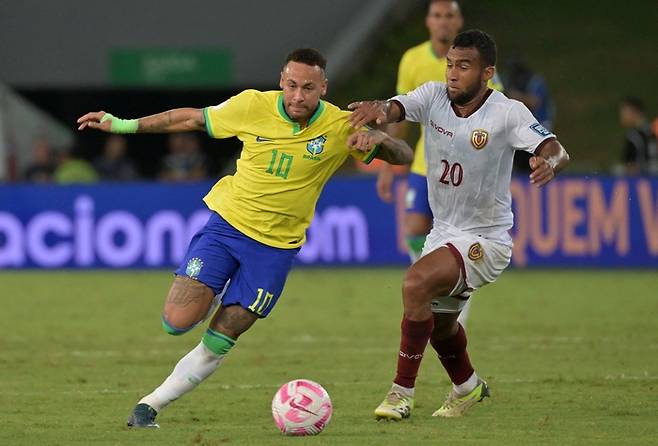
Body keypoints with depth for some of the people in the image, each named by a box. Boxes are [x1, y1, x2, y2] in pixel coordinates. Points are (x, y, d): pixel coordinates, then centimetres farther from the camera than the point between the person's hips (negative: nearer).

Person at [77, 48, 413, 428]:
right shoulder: (254, 106, -10)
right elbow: (194, 118, 5)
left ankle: (150, 406, 11)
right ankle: (208, 296, 20)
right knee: (178, 322, -15)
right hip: (226, 224, 0)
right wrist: (125, 125, 6)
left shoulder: (341, 128, -11)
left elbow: (404, 157, -5)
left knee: (220, 341, -3)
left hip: (276, 247, 0)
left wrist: (378, 137, -28)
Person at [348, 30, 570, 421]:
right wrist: (379, 109, -48)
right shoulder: (434, 97, -6)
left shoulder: (508, 113, -18)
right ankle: (467, 386, 54)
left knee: (416, 283, -30)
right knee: (438, 323, 24)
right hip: (443, 233, 7)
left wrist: (550, 162, -49)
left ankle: (402, 392, -22)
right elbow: (396, 109, -23)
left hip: (485, 240, -7)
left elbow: (557, 152, -25)